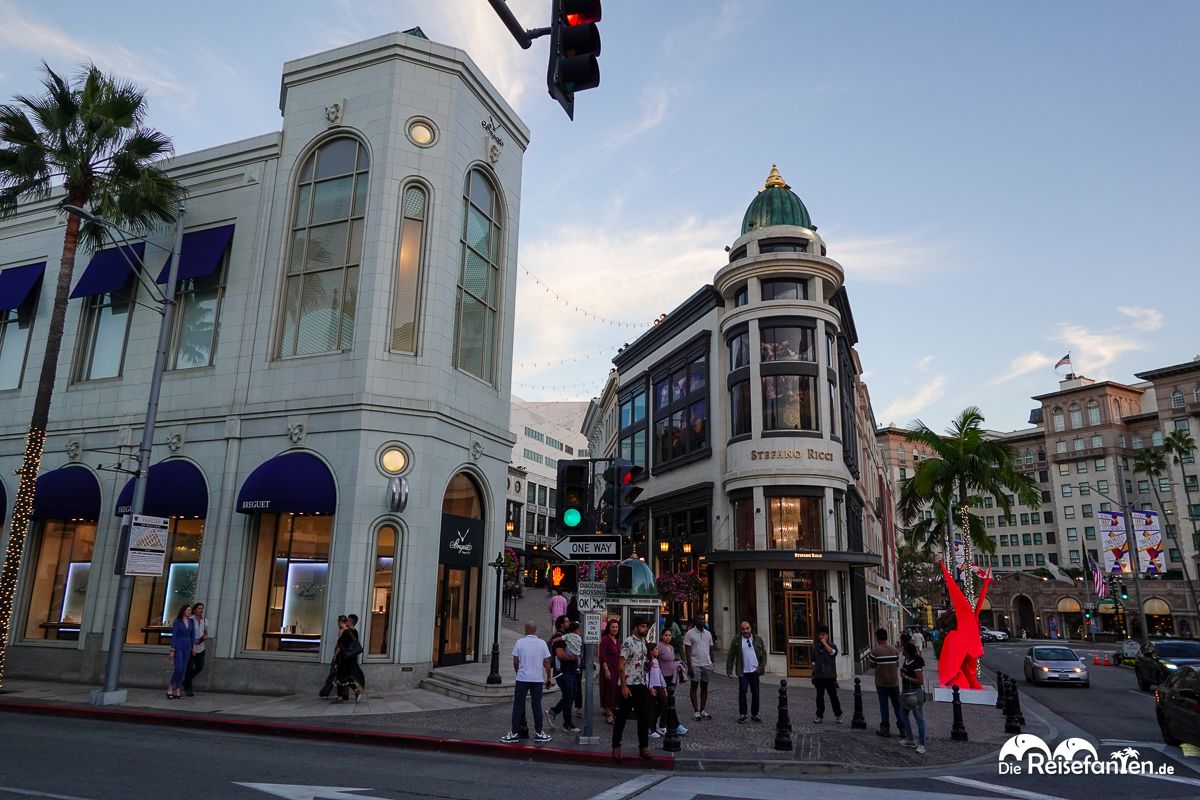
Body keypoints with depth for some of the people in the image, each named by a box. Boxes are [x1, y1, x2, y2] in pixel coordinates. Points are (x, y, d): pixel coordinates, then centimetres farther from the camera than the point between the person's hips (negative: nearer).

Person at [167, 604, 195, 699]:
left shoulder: (191, 621, 7)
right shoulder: (177, 621, -8)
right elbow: (173, 636, -10)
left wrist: (194, 646, 2)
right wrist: (172, 650, -13)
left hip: (187, 648, 5)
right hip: (178, 647, -5)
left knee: (183, 670, 4)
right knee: (178, 668, -13)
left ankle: (177, 691, 10)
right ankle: (170, 688, 4)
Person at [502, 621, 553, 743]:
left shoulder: (519, 642, -5)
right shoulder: (542, 643, -1)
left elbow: (515, 662, -1)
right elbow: (547, 662, 0)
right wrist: (548, 678, 10)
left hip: (522, 678, -1)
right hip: (538, 679, 1)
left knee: (518, 706, 7)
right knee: (537, 706, 9)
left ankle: (514, 733, 8)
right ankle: (539, 733, 13)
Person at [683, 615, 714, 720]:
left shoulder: (708, 634, 9)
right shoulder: (690, 633, -6)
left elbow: (710, 650, 15)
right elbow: (687, 651, -8)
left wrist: (711, 663, 10)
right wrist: (689, 666, -13)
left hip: (707, 664, 5)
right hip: (695, 665, -5)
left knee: (704, 687, 9)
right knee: (694, 687, 2)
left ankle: (703, 710, 17)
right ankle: (696, 711, 7)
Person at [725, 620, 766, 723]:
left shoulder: (758, 639, 6)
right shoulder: (736, 640, 0)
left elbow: (763, 653, 9)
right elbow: (731, 656, 1)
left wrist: (762, 666, -2)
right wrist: (729, 670, -2)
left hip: (754, 671, 2)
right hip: (742, 672, -2)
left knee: (755, 693, 8)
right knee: (742, 692, -4)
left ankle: (754, 714, 20)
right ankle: (742, 715, 8)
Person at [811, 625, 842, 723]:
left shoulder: (832, 645, 0)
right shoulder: (816, 647, 10)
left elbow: (833, 652, -24)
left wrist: (825, 643, -20)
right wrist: (813, 672, 13)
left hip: (830, 676, -3)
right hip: (819, 676, 3)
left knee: (833, 696, 1)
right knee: (819, 696, 6)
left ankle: (838, 715, 14)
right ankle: (819, 716, 13)